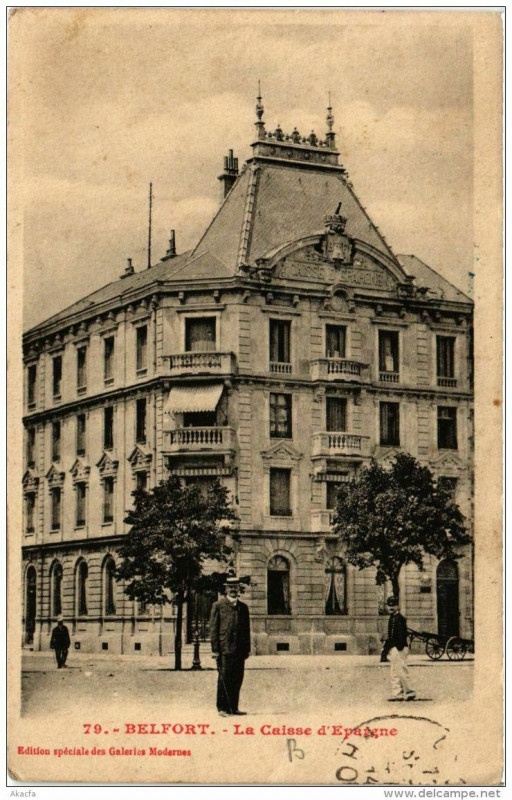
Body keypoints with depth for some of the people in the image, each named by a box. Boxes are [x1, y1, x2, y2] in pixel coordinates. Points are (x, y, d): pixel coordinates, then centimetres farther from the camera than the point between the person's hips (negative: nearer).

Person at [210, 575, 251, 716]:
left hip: (240, 650, 5)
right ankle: (222, 708, 2)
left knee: (237, 679, 6)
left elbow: (247, 629, 17)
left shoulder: (243, 607, 15)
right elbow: (213, 629, -2)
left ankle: (233, 707, 13)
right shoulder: (218, 605, 1)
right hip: (224, 649, -5)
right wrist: (215, 649, -8)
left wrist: (247, 649, 11)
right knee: (224, 679, -4)